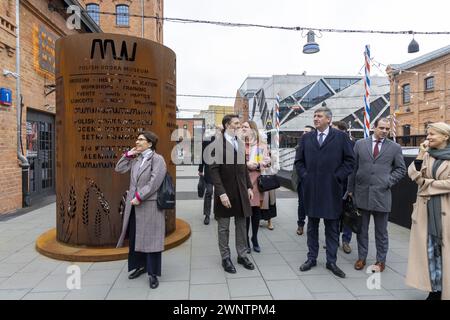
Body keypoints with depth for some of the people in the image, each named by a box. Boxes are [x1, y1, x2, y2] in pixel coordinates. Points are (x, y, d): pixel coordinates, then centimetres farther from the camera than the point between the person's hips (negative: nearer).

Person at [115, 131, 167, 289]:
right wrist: (127, 155, 7)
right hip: (134, 205, 7)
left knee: (150, 239, 1)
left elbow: (154, 182, -17)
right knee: (135, 238, 17)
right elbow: (119, 169, 17)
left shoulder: (157, 159, -9)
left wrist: (139, 197, -17)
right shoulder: (135, 159, 12)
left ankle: (153, 274, 15)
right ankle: (140, 265, 36)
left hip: (150, 205, -7)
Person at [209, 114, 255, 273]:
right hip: (225, 191, -5)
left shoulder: (240, 143, 8)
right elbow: (213, 169, -15)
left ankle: (242, 255, 31)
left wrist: (249, 187, 8)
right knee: (224, 227, 9)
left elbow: (244, 167, 13)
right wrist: (221, 193, -20)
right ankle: (225, 258, 26)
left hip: (241, 190, 6)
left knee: (241, 224, 15)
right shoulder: (217, 143, -12)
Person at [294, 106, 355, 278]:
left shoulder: (341, 137, 0)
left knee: (332, 227, 9)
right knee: (312, 226, 13)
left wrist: (337, 177, -7)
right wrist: (304, 176, -1)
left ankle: (331, 261, 22)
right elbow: (298, 161, 10)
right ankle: (312, 258, 25)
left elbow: (350, 161, -1)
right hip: (311, 188, 2)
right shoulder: (306, 138, 7)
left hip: (331, 189, -2)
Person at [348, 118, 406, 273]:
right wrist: (350, 189, 3)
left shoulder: (395, 147, 3)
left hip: (382, 194, -1)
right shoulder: (360, 144, 4)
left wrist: (389, 181, -7)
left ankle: (381, 261, 25)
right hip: (361, 193, 1)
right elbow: (353, 167, 4)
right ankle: (361, 257, 27)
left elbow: (401, 169, 9)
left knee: (381, 231, 10)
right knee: (361, 229, 12)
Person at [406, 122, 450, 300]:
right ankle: (434, 289, 20)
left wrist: (426, 183, -7)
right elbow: (413, 175, -3)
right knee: (430, 249, 8)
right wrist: (420, 155, -10)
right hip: (426, 209, 3)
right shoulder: (426, 155, 7)